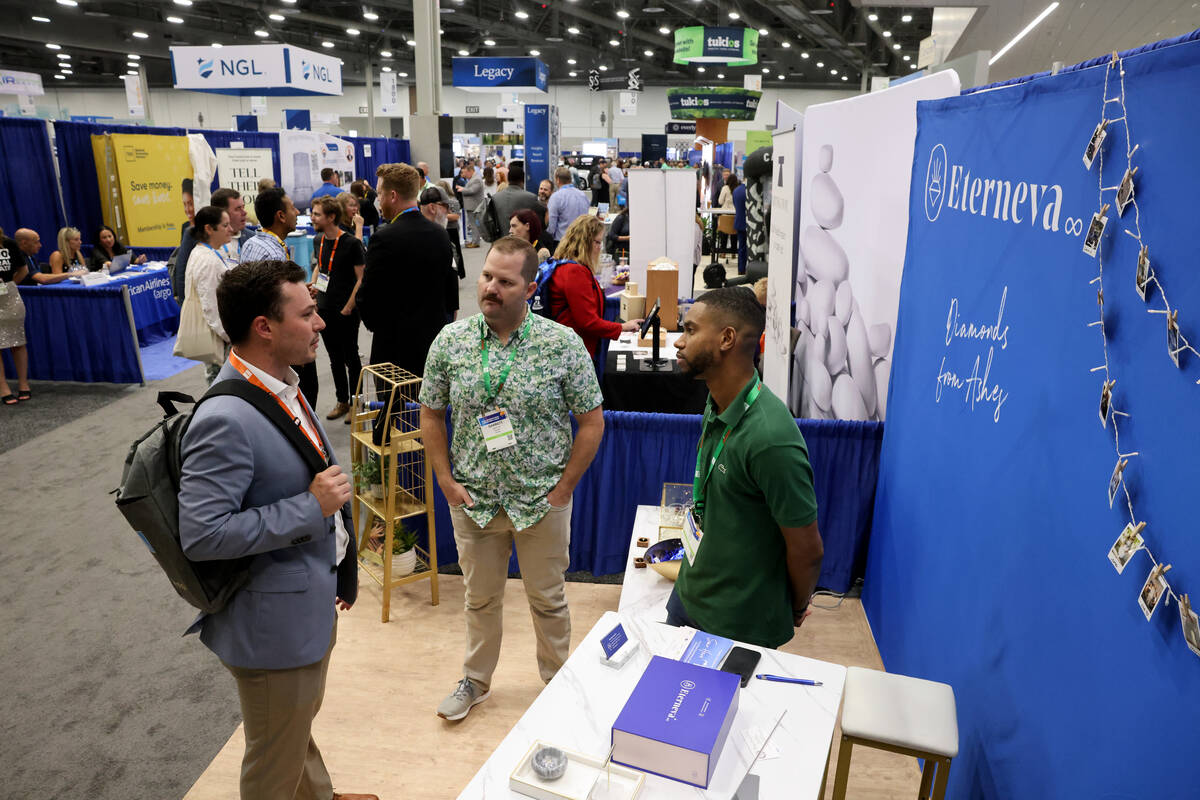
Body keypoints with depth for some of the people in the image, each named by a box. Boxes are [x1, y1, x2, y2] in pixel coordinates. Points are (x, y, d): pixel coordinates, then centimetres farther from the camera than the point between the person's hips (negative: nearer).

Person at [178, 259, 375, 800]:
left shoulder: (280, 386, 1)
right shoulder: (225, 420, -28)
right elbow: (200, 536, -29)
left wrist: (341, 569, 17)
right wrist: (311, 506, -26)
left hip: (313, 603, 9)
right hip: (275, 624, -9)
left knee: (300, 728, 32)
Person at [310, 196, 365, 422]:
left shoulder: (351, 243, -14)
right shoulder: (318, 241, 7)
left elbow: (361, 278, -13)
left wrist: (349, 307, -15)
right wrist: (314, 285, 4)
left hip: (346, 312, -6)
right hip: (324, 309, 6)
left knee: (350, 358, 4)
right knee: (335, 358, 14)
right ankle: (342, 401, 27)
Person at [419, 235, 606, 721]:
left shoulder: (563, 344, -12)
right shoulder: (451, 341, -5)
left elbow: (592, 421, -7)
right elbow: (431, 414, 5)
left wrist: (564, 487, -8)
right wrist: (446, 481, -1)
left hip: (542, 499, -2)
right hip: (472, 498, 2)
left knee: (547, 598, 15)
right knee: (480, 598, 20)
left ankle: (558, 683, 39)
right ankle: (475, 680, 43)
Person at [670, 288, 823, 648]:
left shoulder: (771, 439, -31)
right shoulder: (718, 405, -2)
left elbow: (807, 549, -21)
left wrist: (796, 609, -5)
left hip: (738, 625, -8)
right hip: (689, 591, 8)